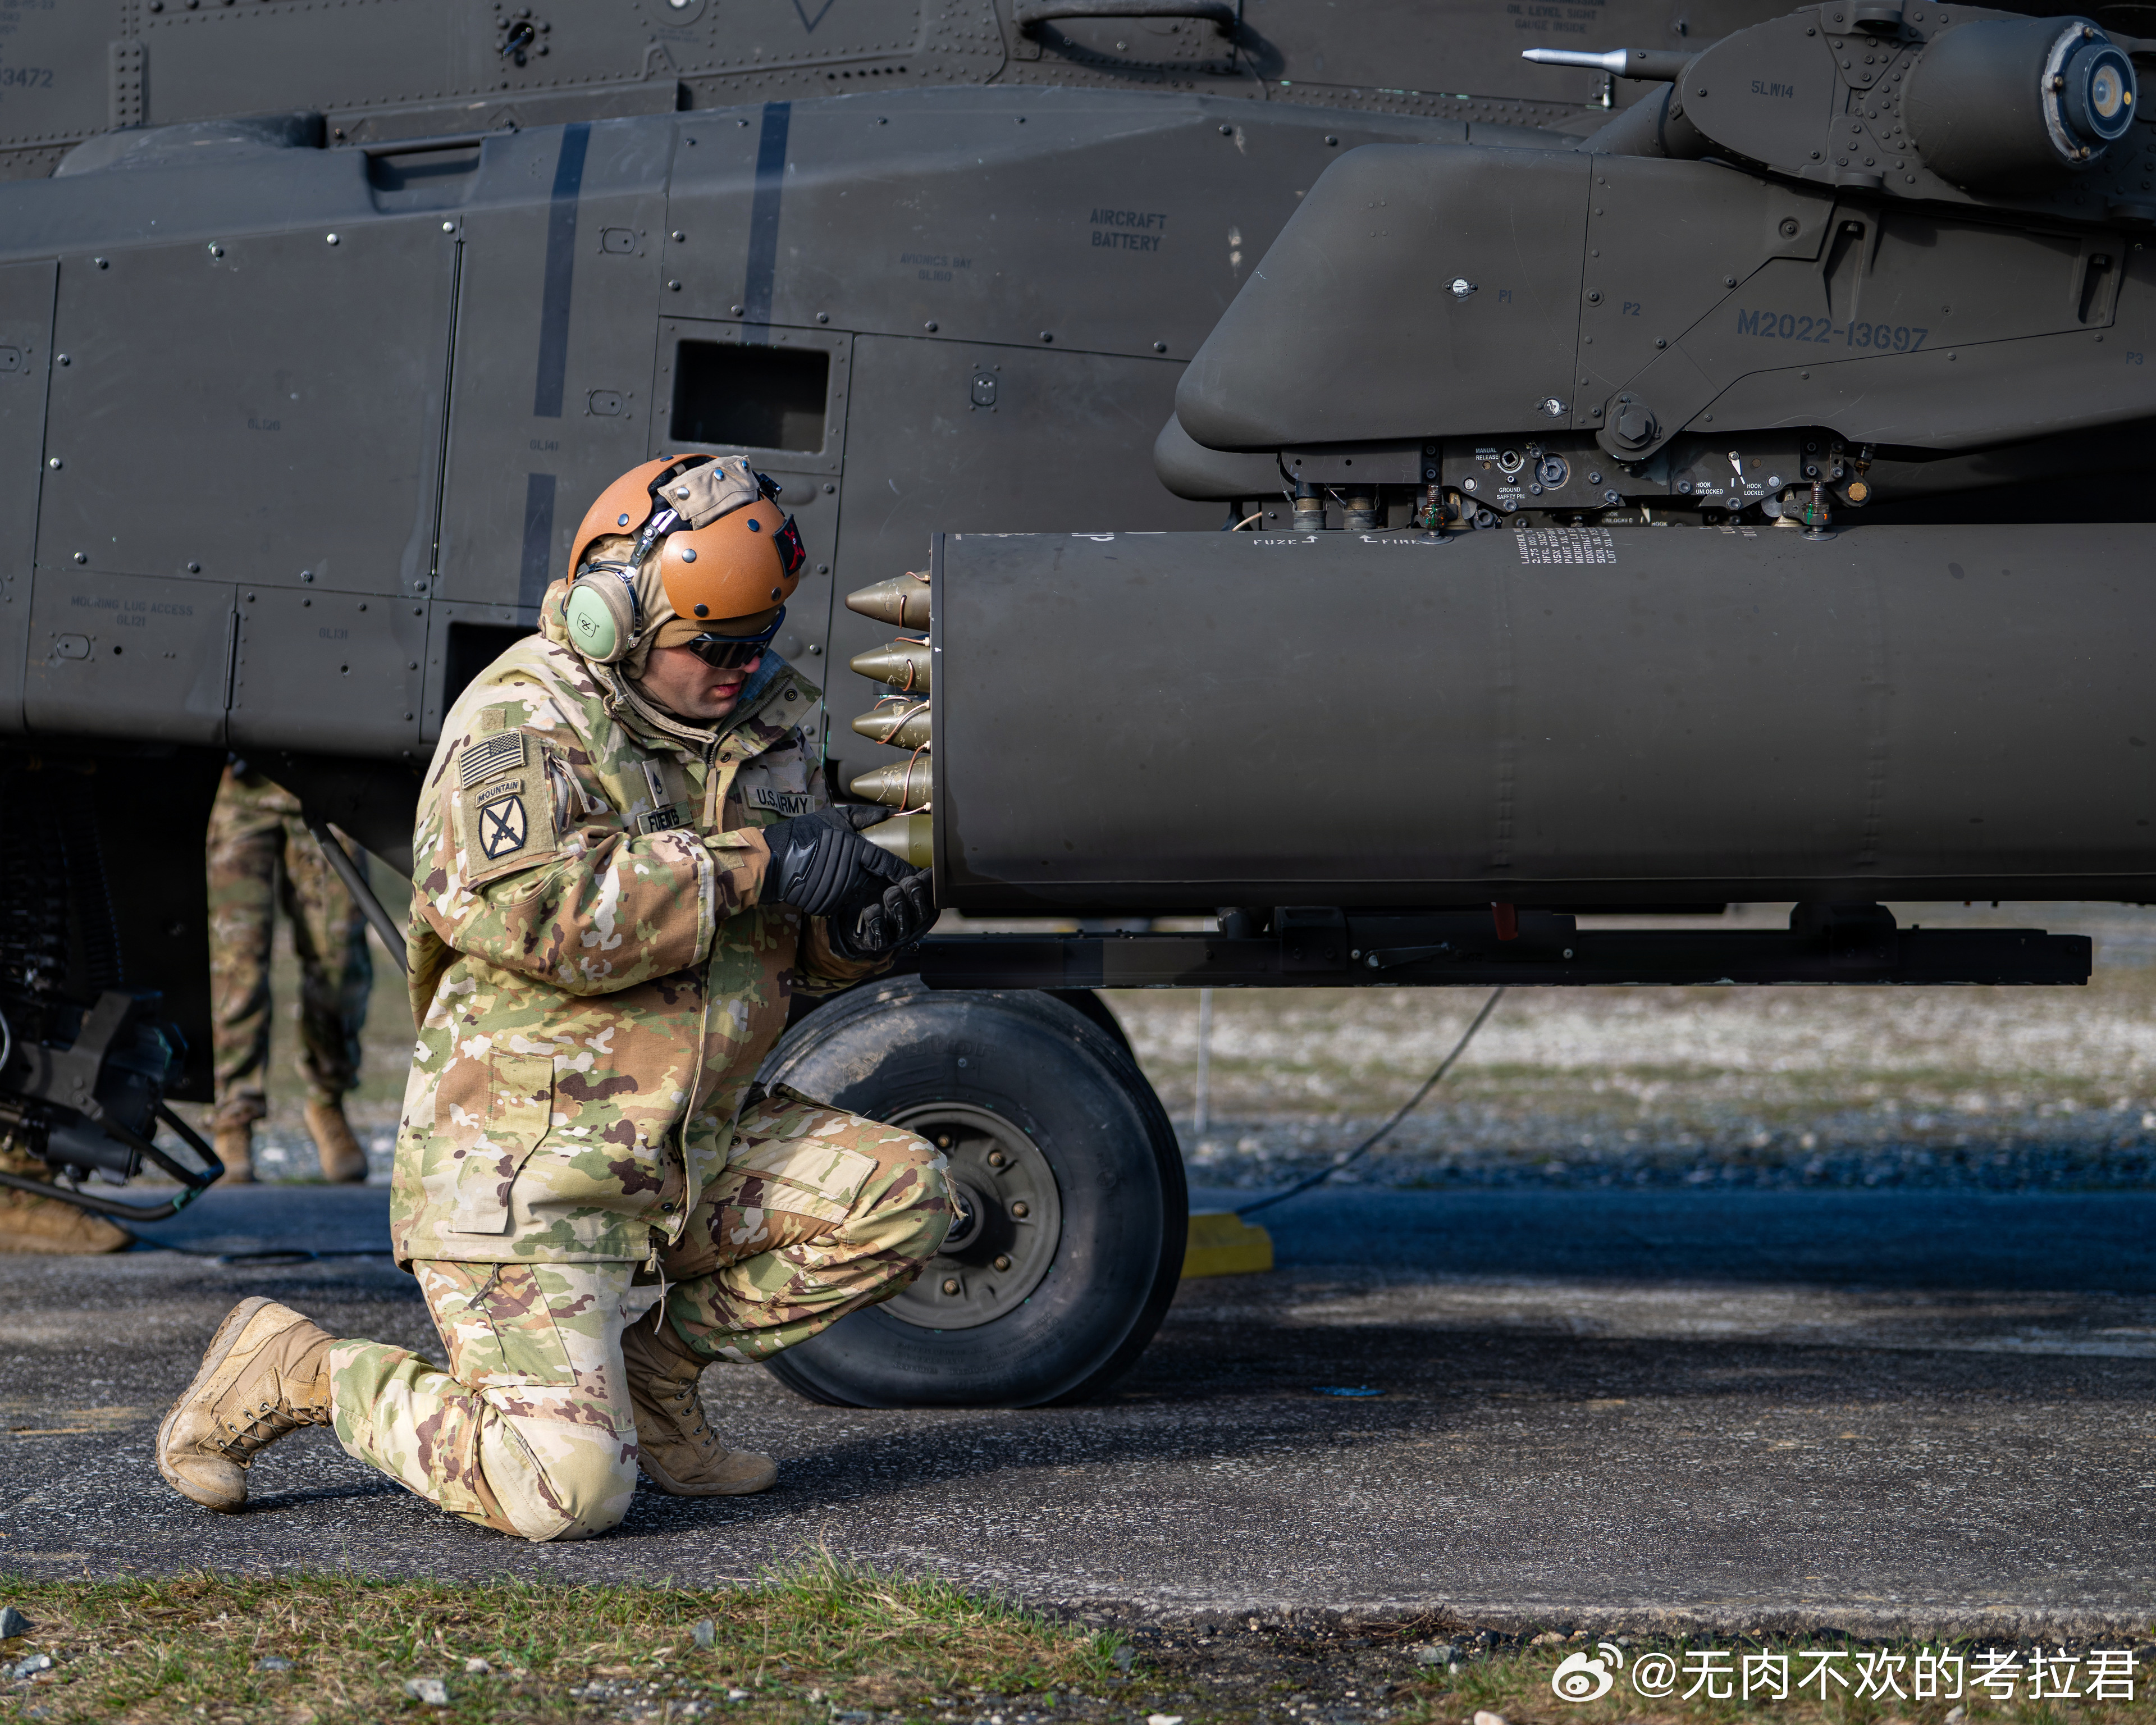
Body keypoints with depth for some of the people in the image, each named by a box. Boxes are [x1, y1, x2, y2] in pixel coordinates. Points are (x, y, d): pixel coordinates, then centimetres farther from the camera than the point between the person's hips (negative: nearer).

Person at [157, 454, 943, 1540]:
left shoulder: (765, 719, 11)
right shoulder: (522, 719, -12)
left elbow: (784, 949, 18)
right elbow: (535, 910, -30)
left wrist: (856, 930, -7)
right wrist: (754, 864, -25)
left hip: (694, 1154, 8)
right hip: (527, 1169, -8)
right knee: (567, 1488, -17)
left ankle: (650, 1355, 10)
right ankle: (295, 1372, 6)